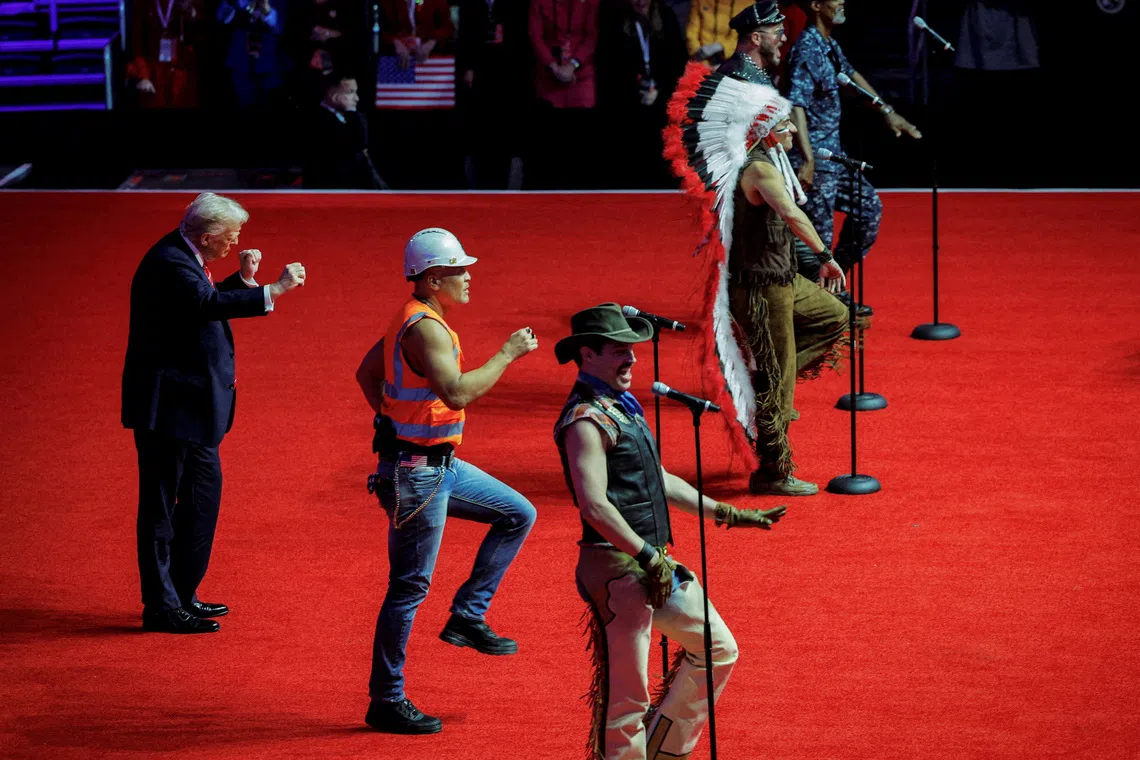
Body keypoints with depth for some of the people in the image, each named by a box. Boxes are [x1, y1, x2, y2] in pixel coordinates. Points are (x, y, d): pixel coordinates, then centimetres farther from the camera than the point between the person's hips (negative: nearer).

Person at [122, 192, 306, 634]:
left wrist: (243, 278, 8)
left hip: (191, 406, 11)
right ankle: (161, 607, 2)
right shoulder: (169, 263, -21)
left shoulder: (185, 258, 10)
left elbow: (205, 304, 22)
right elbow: (207, 305, -37)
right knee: (161, 503, -3)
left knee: (204, 490, 18)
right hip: (169, 407, -11)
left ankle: (181, 595, 28)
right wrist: (273, 291, -38)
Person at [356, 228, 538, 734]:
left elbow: (367, 373, 22)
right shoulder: (426, 329, -21)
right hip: (416, 473, -10)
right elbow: (457, 393, -33)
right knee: (410, 586, -3)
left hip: (441, 464, 10)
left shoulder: (411, 320, 11)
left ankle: (467, 616, 15)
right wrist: (508, 354, -23)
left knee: (518, 514, 15)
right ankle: (386, 702, 4)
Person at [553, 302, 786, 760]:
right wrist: (648, 557, -22)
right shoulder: (585, 420, -16)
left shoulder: (622, 408, 16)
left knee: (718, 649, 18)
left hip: (653, 563, 10)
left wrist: (724, 513, 22)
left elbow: (660, 482, 25)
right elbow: (594, 505, -24)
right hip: (616, 568, -10)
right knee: (626, 694, -6)